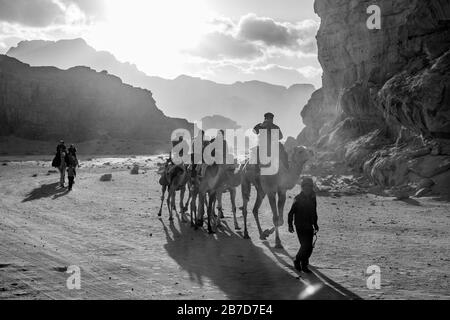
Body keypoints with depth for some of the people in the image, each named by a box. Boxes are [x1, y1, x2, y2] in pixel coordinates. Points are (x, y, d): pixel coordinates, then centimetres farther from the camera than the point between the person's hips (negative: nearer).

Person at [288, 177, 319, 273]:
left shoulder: (313, 198, 6)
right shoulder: (298, 199, -9)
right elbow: (291, 213, -6)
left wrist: (315, 224, 20)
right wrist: (290, 225, -10)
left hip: (309, 227, 5)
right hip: (300, 226, -5)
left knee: (309, 247, 3)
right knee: (305, 245, -11)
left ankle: (304, 265, 18)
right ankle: (297, 261, 11)